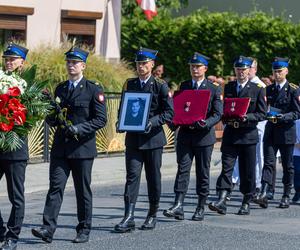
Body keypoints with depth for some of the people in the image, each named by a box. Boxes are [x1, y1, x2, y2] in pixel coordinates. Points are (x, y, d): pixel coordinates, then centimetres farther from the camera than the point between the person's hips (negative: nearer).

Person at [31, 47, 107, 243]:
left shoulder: (94, 90, -3)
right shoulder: (60, 89, 14)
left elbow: (101, 120, -7)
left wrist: (79, 129, -18)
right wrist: (53, 119, -2)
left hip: (83, 148, -4)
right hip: (60, 147, 4)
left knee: (83, 190, 5)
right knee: (56, 187, -6)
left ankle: (84, 230, 16)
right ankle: (48, 229, -11)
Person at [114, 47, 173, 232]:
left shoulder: (160, 86, -2)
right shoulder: (130, 84, 10)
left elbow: (169, 113, -6)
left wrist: (152, 122, -20)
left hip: (153, 137, -2)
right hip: (133, 137, 2)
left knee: (153, 176, 6)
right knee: (132, 174, -8)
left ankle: (153, 215, 20)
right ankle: (129, 217, -13)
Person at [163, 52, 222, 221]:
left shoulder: (214, 88, 0)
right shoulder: (184, 86, 11)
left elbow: (218, 113, -5)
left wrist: (205, 123, -23)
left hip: (204, 136, -2)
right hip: (185, 134, 2)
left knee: (203, 172, 5)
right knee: (183, 169, -8)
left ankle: (201, 208, 14)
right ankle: (178, 206, -15)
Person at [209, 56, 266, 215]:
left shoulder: (257, 90, 1)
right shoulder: (228, 87, 11)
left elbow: (262, 114, -1)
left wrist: (247, 117, -18)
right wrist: (227, 118, -4)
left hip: (248, 134, -2)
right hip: (230, 134, 2)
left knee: (247, 172, 4)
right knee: (226, 168, -9)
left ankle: (246, 204, 15)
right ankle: (222, 201, -16)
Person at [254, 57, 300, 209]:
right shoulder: (268, 89, 11)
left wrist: (282, 117, -21)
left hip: (286, 132, -3)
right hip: (270, 132, 3)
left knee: (287, 165, 6)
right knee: (268, 163, -7)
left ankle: (286, 197, 15)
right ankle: (263, 195, -18)